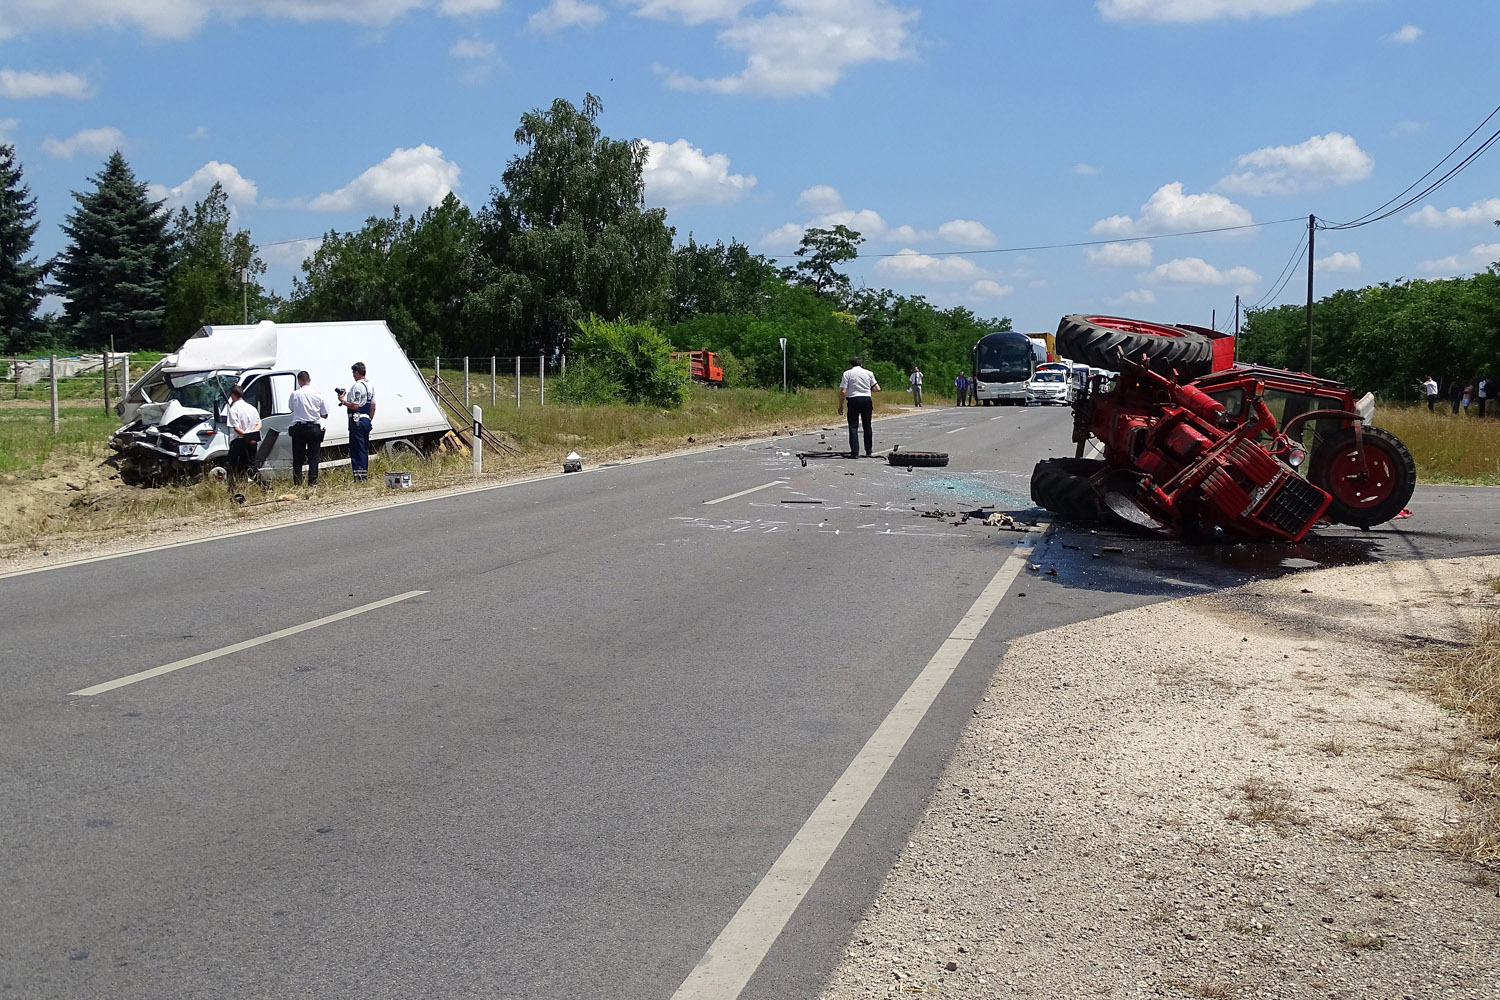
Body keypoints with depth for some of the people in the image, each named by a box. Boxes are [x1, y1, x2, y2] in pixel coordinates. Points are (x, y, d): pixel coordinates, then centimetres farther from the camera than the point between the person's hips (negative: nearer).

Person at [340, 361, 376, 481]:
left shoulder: (357, 386, -14)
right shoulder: (370, 386, 14)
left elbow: (355, 406, -20)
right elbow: (373, 406, 17)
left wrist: (343, 401, -7)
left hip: (357, 421, -9)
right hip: (367, 420, 9)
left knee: (356, 448, -6)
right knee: (364, 448, 13)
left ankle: (358, 476, -8)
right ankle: (365, 475, 16)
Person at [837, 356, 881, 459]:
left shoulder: (847, 373, 0)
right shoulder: (869, 373, 8)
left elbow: (843, 391, -7)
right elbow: (877, 389, 4)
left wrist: (840, 406, -1)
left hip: (853, 400, -3)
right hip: (867, 399, 3)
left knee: (853, 427, 0)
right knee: (867, 426, 15)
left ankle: (855, 452, -9)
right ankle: (868, 451, 23)